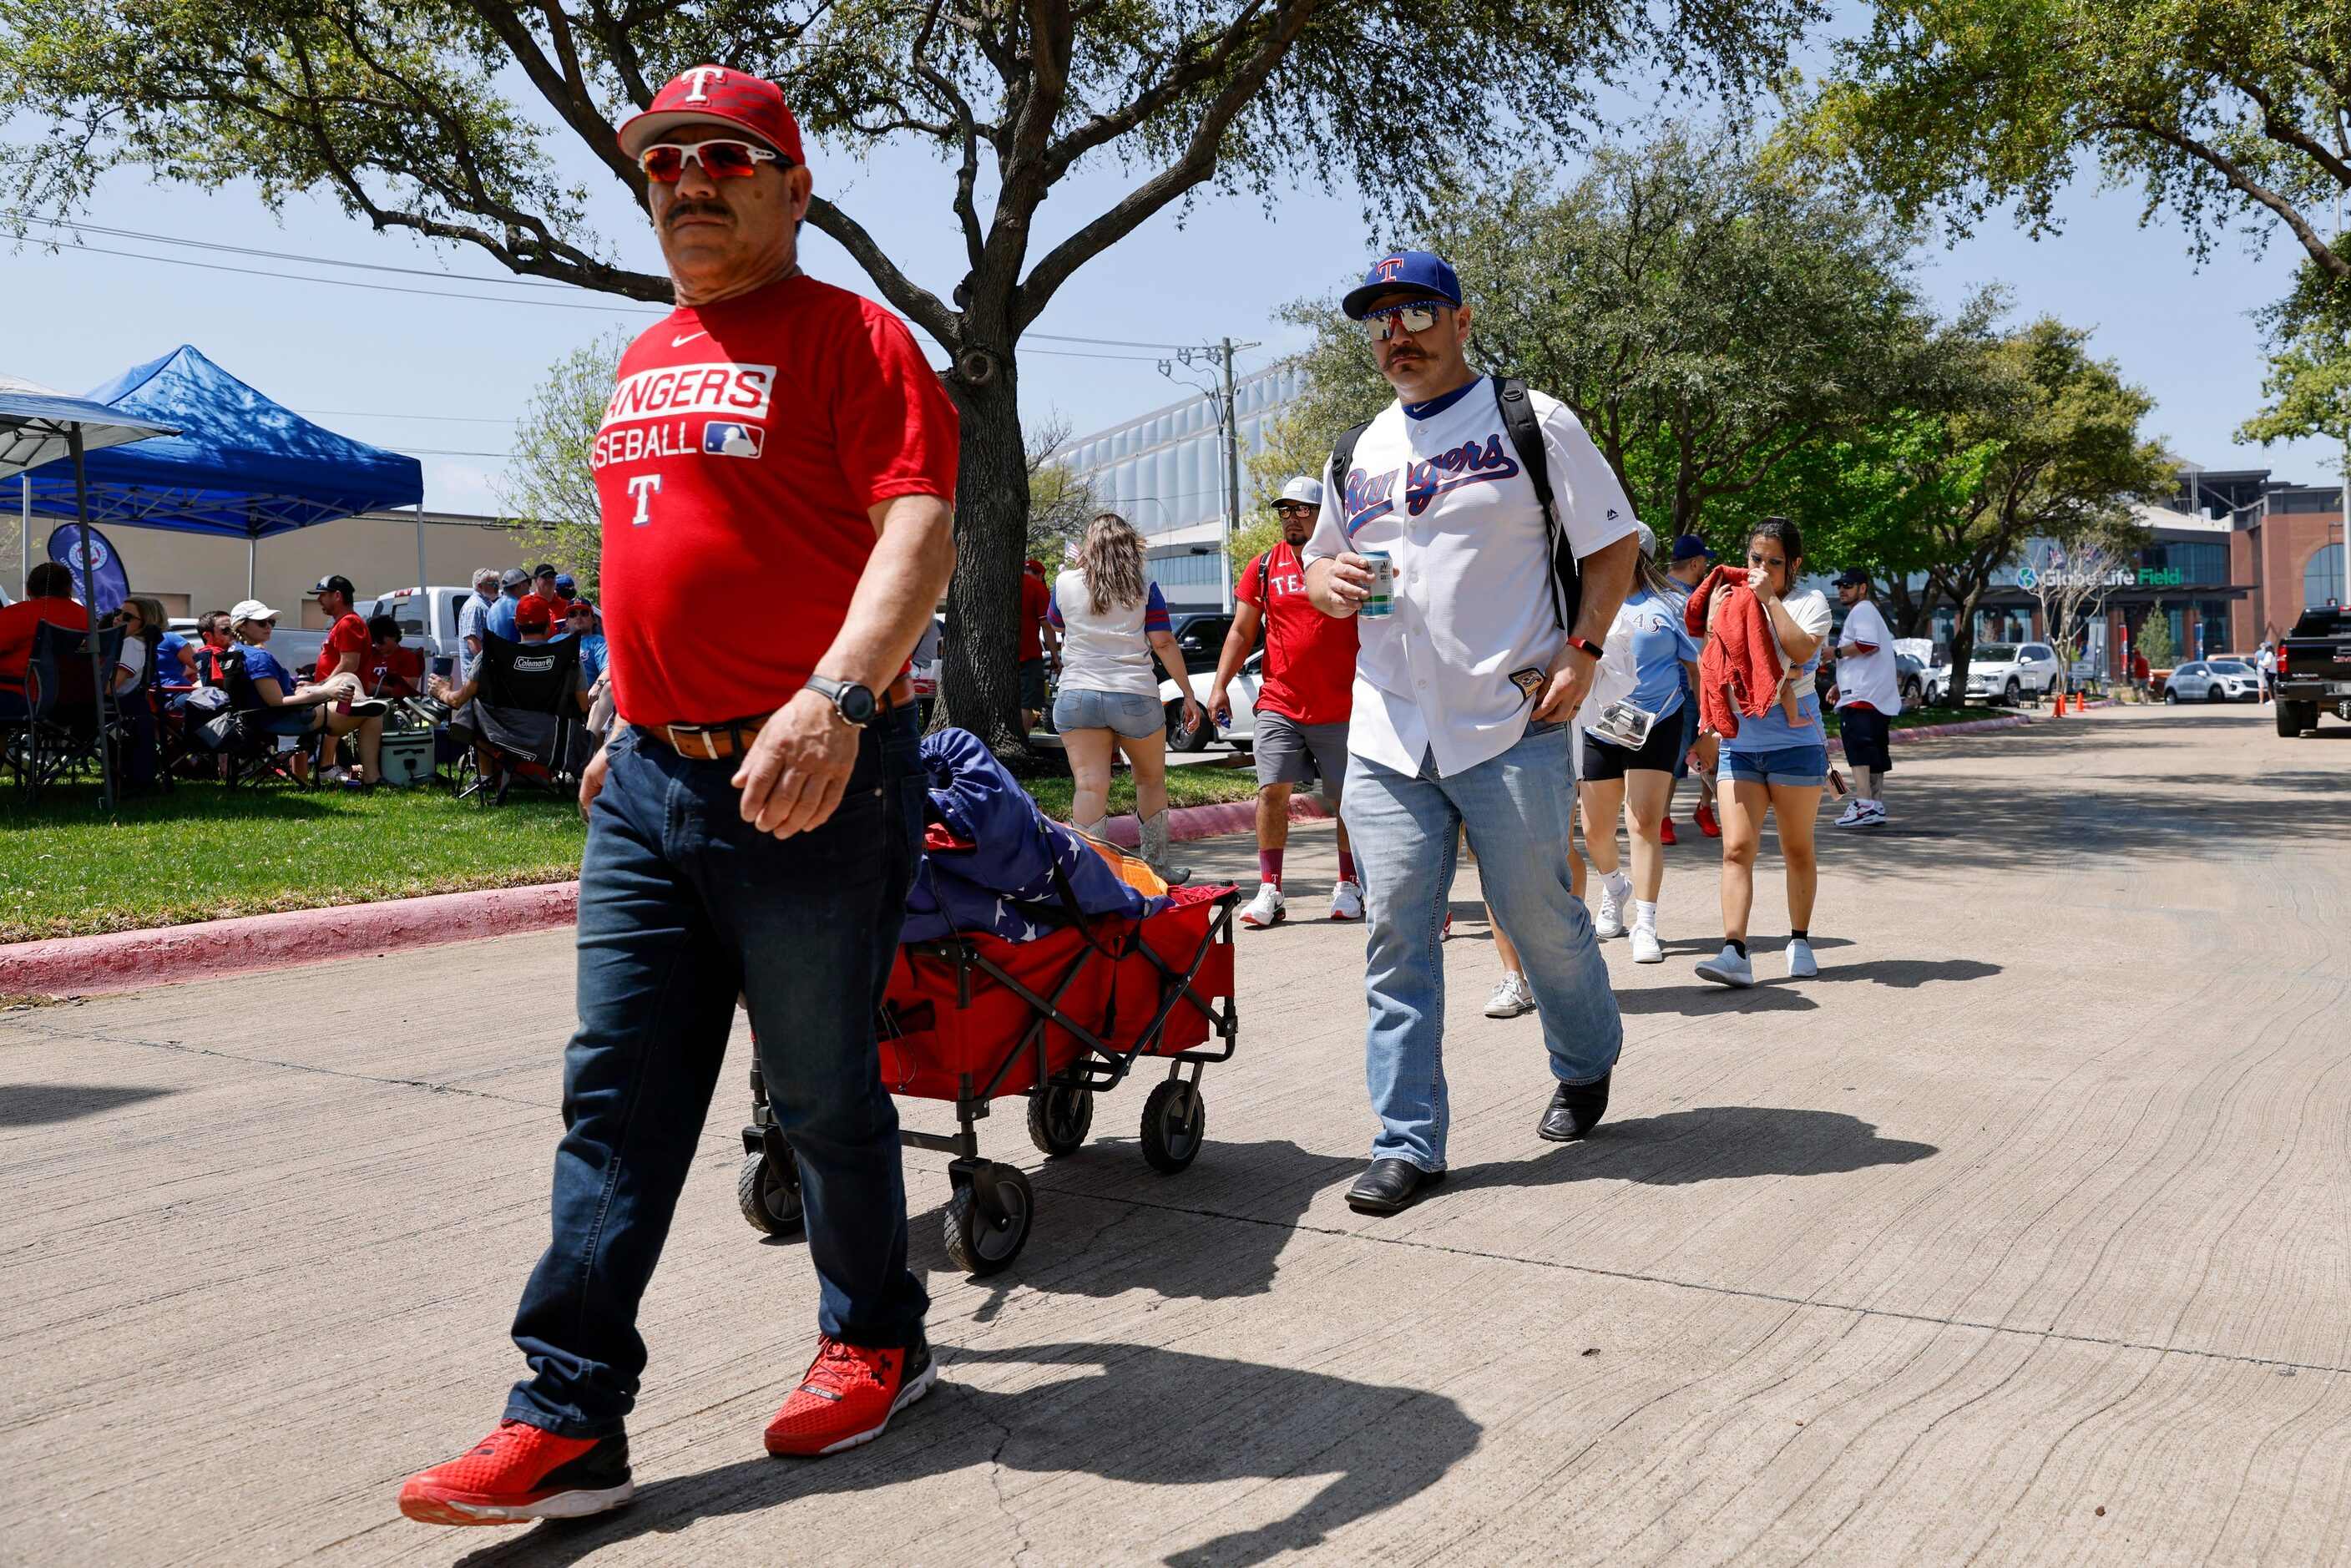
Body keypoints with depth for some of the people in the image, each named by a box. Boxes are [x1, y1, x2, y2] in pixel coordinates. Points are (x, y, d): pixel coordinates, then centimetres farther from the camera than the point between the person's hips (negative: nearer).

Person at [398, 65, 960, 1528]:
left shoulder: (850, 336, -6)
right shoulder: (646, 365, 18)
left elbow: (921, 527, -21)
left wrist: (837, 694, -35)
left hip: (813, 786, -7)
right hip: (650, 787, 7)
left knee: (825, 1095, 6)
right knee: (616, 1103, 5)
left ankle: (877, 1341, 28)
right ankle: (569, 1421, 11)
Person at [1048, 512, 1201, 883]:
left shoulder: (1065, 583, 6)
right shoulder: (1144, 587, 3)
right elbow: (1164, 644, -2)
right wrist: (1188, 693, 3)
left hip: (1077, 696, 1)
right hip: (1135, 696, 0)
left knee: (1090, 785, -6)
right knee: (1151, 779, 17)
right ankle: (1156, 865, 24)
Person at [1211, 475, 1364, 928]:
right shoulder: (1264, 568, 6)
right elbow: (1241, 632, 9)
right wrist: (1220, 685, 0)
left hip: (1341, 709, -1)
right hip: (1278, 706, 1)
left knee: (1348, 799, 6)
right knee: (1272, 790, -6)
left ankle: (1347, 886, 21)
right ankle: (1270, 891, 0)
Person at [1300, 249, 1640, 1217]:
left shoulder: (1533, 422, 2)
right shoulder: (1357, 455, 16)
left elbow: (1613, 545, 2)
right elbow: (1319, 563, 26)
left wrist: (1583, 650, -11)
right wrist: (1327, 579, 1)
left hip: (1511, 725, -4)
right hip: (1386, 731, 4)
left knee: (1538, 913, 4)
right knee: (1396, 935, 0)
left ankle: (1586, 1065, 33)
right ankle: (1407, 1143, 7)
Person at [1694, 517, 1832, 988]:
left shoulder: (1809, 601, 1)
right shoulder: (1733, 600, 11)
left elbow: (1802, 650, -18)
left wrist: (1769, 599, -15)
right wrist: (1713, 621, -4)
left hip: (1795, 742, -3)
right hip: (1739, 743, 3)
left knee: (1797, 850, 8)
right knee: (1736, 848, -9)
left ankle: (1800, 942, 22)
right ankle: (1735, 952, -15)